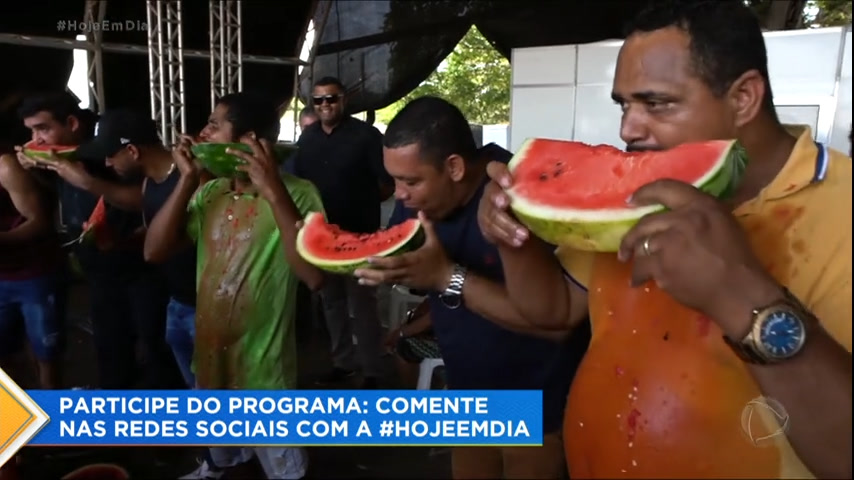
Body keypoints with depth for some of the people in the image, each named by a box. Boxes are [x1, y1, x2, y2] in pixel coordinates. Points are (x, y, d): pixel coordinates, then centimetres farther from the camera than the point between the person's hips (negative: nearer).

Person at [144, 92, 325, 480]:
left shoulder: (296, 194, -20)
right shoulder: (209, 193, 1)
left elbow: (313, 275, -34)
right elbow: (155, 251, -7)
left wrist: (273, 190, -34)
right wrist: (187, 179, -14)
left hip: (262, 373, -6)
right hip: (209, 360, 6)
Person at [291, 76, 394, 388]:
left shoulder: (366, 135, -10)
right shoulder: (307, 137, 8)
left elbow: (387, 184, -10)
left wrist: (362, 204, -8)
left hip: (358, 235, -6)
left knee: (362, 305, 0)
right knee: (331, 302, 16)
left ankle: (373, 372, 13)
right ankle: (342, 362, 31)